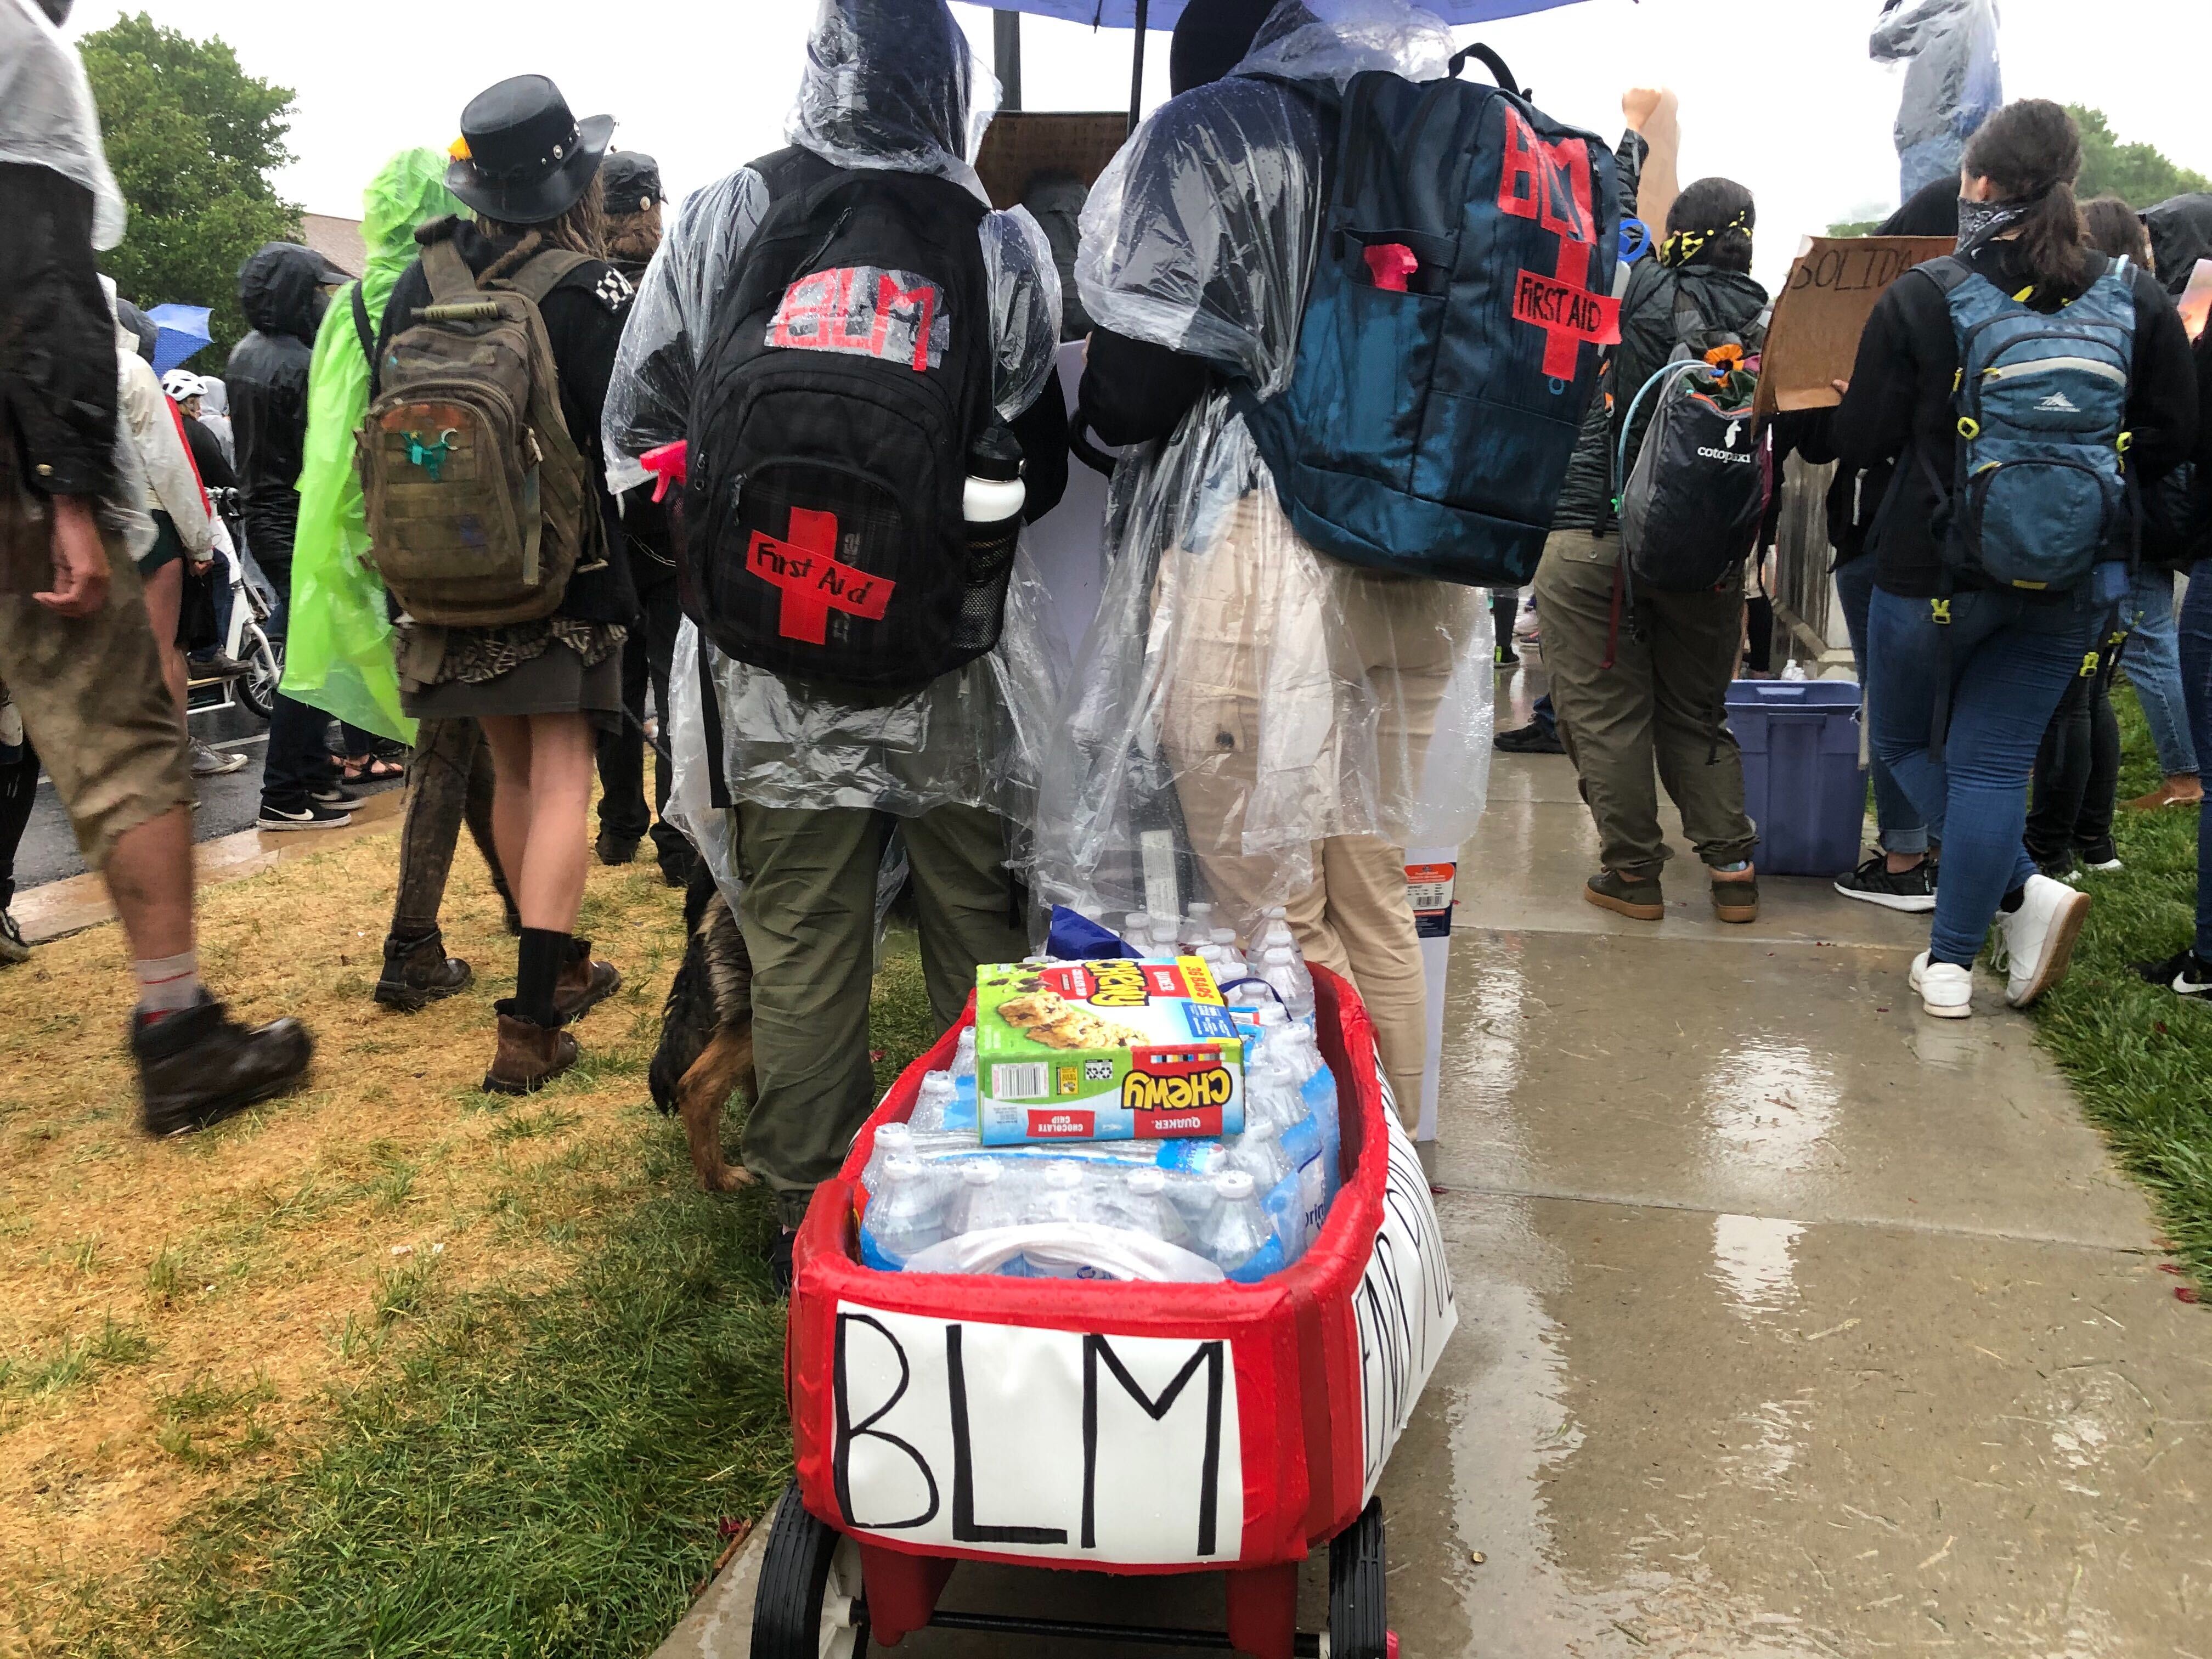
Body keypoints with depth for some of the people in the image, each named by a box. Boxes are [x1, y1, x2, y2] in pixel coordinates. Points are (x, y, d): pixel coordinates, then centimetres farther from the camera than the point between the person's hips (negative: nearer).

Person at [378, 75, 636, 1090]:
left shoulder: (418, 279, 4)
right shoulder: (590, 290, -11)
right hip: (565, 569, -5)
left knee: (511, 770, 16)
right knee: (561, 779, -4)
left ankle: (558, 969, 29)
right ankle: (530, 1022, -11)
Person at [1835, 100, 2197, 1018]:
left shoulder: (1919, 300, -13)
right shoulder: (2137, 301, -2)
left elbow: (1861, 441, -8)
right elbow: (2169, 440, 4)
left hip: (1935, 569, -3)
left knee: (1908, 741, 18)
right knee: (1993, 760, 10)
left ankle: (2023, 893, 4)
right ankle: (1953, 960, 9)